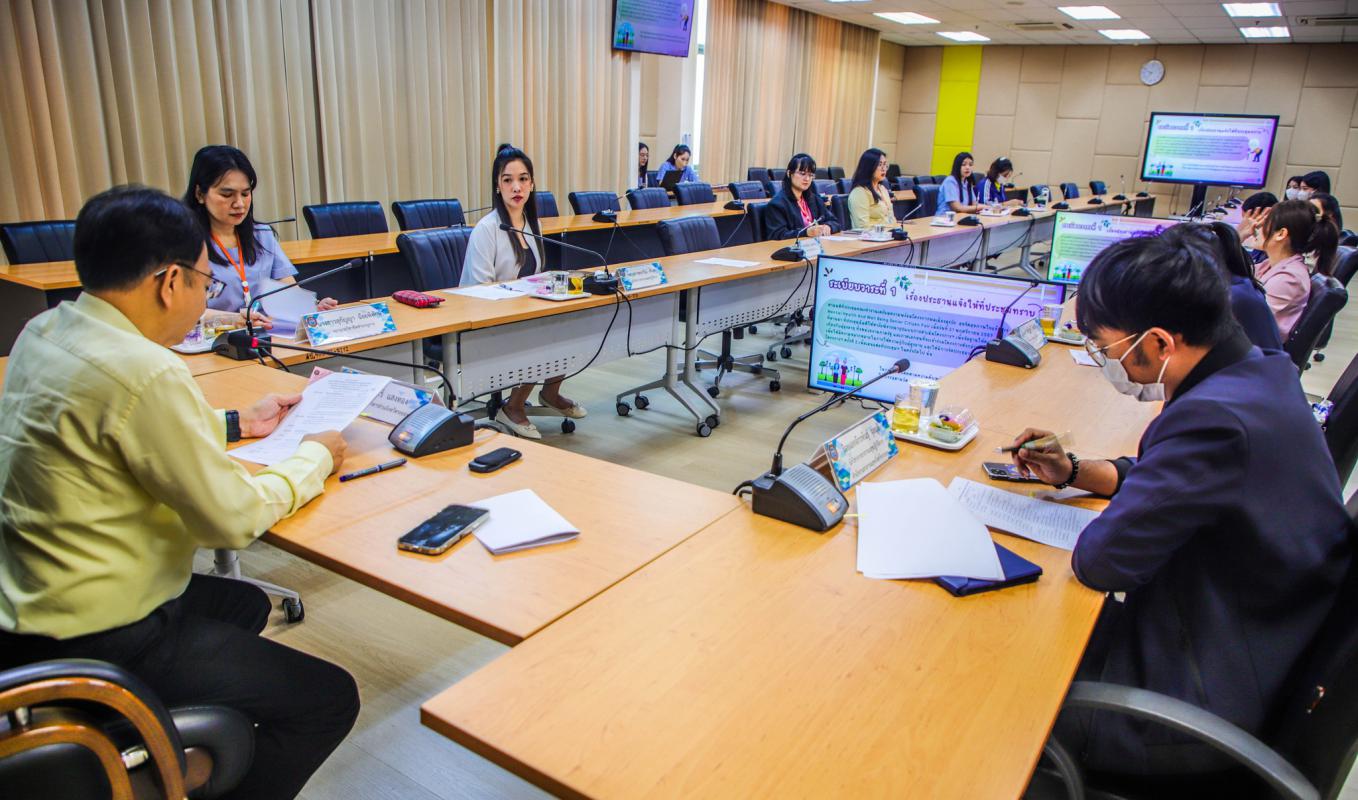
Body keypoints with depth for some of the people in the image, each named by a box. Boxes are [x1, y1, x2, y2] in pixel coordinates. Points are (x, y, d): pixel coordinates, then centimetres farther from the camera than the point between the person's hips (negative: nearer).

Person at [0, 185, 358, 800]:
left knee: (245, 604, 30)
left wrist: (235, 422, 14)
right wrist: (315, 457, -5)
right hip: (92, 644, -10)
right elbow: (233, 519, -21)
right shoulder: (143, 372, -29)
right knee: (330, 700, -3)